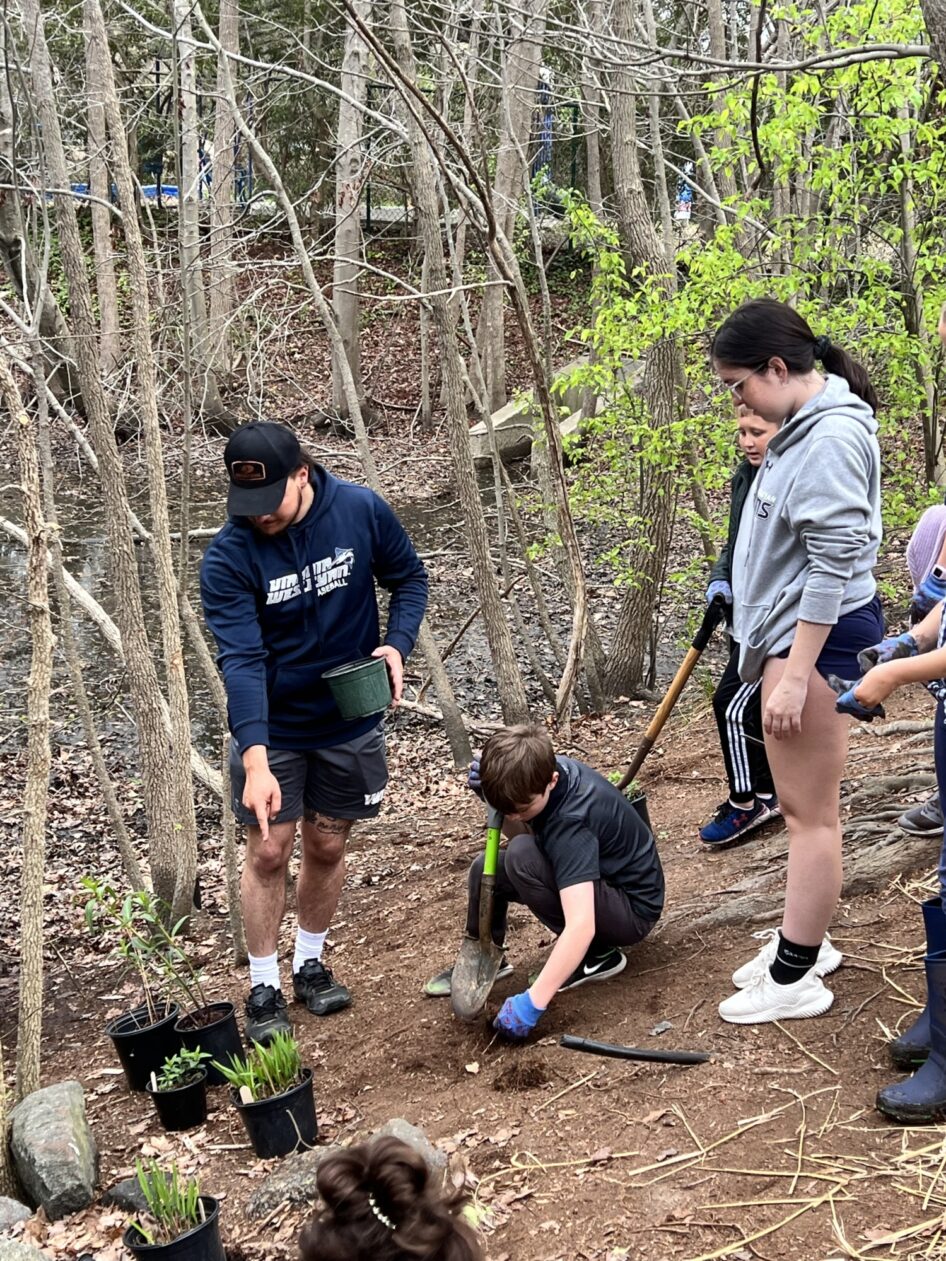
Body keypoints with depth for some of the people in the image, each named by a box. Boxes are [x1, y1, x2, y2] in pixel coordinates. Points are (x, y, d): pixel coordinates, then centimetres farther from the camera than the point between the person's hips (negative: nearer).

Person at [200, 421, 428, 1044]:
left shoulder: (362, 511, -16)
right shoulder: (228, 559, -23)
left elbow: (409, 578, 1)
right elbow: (242, 659, -30)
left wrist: (397, 645, -18)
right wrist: (256, 760, -40)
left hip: (350, 720, 2)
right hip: (270, 729, -2)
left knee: (327, 846, 13)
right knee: (269, 852, 3)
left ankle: (311, 963, 35)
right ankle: (264, 987, 21)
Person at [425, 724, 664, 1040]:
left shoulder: (570, 820, -35)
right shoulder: (544, 769, -11)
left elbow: (581, 926, -42)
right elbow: (517, 834, 3)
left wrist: (532, 1002, -43)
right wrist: (494, 791, -17)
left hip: (633, 910, -8)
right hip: (598, 883, 8)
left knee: (523, 856, -29)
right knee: (487, 867, 0)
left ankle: (598, 955, -13)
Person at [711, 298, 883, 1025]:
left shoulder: (833, 436, -19)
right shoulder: (802, 427, 12)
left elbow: (834, 565, -23)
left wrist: (794, 676, -24)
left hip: (818, 639, -10)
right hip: (791, 634, 10)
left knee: (809, 813, -2)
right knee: (805, 806, 17)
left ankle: (795, 979, 8)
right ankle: (804, 943, 29)